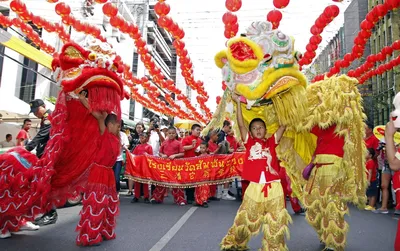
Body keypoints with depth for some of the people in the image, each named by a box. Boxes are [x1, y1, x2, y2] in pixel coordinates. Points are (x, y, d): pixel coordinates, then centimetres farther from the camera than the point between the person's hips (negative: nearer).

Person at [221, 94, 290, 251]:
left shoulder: (271, 142, 9)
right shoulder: (249, 142, 7)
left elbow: (283, 125, 7)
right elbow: (241, 124, 1)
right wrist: (238, 103, 0)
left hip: (273, 186, 1)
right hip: (254, 186, -1)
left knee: (275, 221, 10)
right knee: (246, 218, 11)